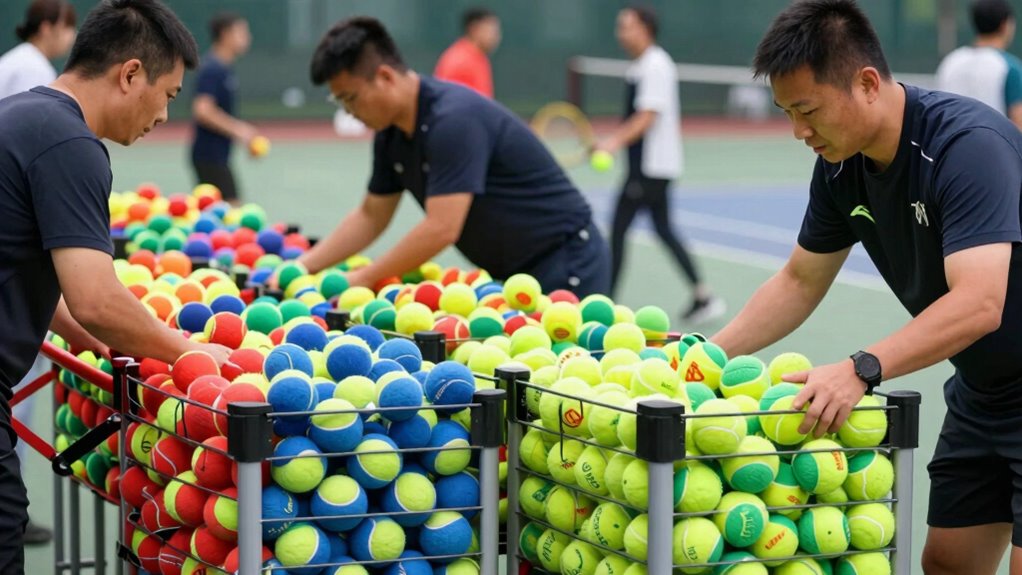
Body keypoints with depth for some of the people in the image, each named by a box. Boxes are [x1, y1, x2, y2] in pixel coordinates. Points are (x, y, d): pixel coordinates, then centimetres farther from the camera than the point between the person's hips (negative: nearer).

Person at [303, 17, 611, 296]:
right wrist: (304, 267, 3)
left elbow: (441, 228, -31)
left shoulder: (453, 119, -26)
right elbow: (371, 215, 13)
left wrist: (363, 279, -24)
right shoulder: (390, 135, 1)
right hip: (509, 273, 9)